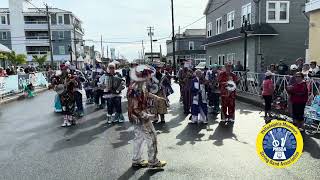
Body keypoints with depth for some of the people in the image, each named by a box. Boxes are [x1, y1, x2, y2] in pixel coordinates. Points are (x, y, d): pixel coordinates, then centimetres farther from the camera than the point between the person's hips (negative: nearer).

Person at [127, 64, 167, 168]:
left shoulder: (140, 85, 0)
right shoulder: (136, 89, -30)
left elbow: (146, 93, 22)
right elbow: (135, 108, -28)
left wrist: (155, 97, 25)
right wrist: (146, 116, -21)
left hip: (137, 118, 10)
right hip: (140, 118, -10)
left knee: (139, 138, 19)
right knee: (152, 137, 4)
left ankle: (136, 161, 32)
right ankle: (153, 162, 18)